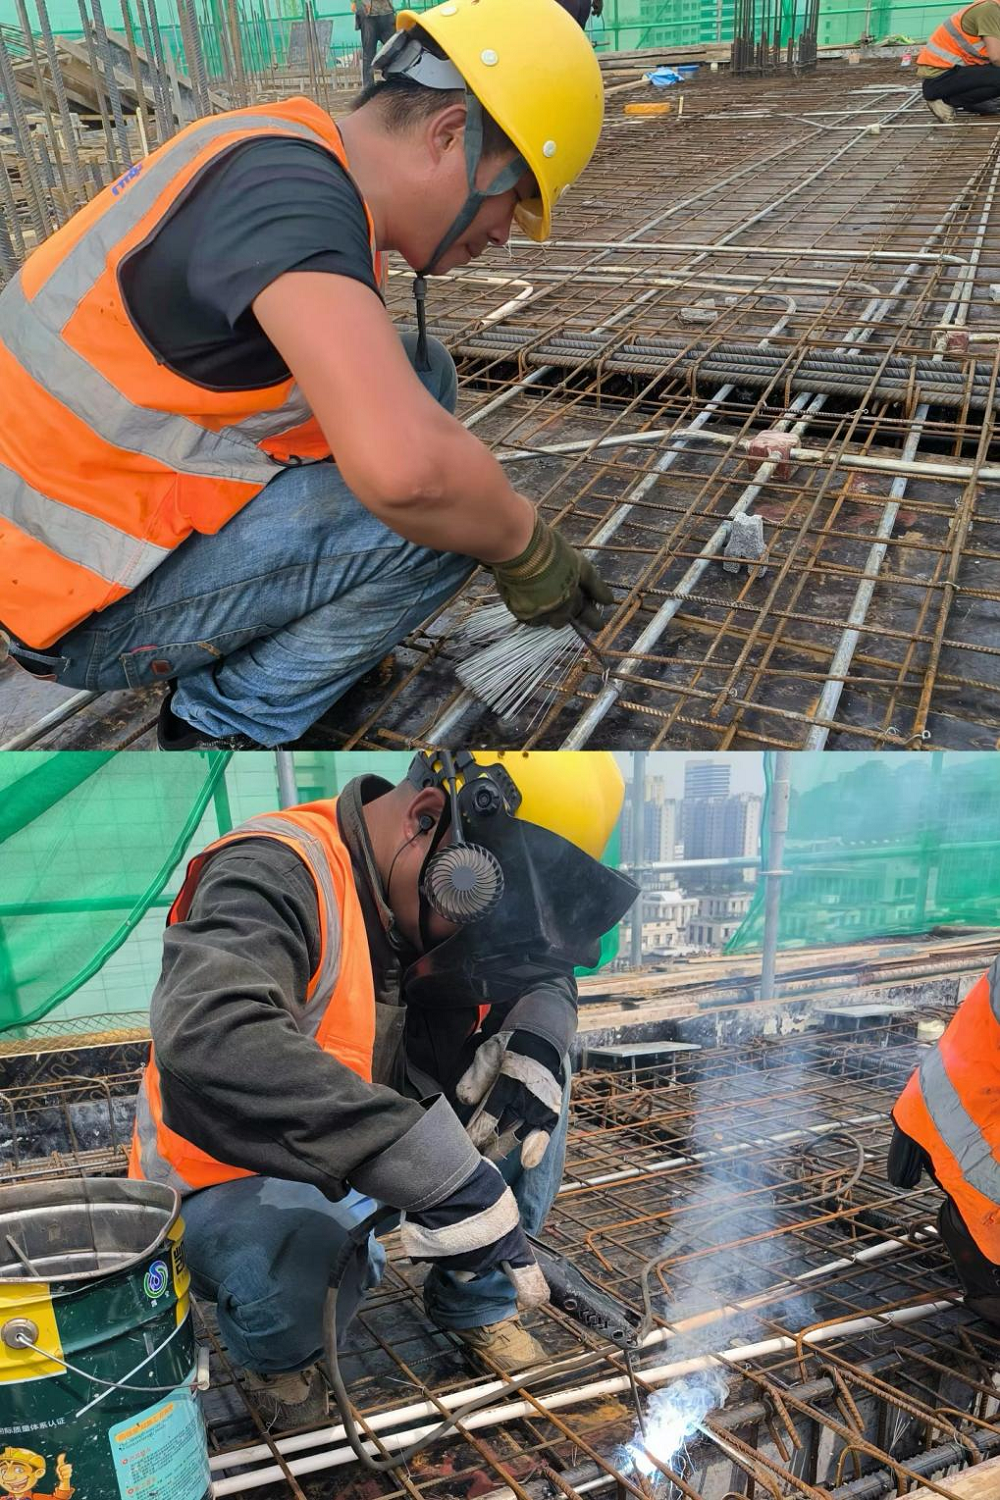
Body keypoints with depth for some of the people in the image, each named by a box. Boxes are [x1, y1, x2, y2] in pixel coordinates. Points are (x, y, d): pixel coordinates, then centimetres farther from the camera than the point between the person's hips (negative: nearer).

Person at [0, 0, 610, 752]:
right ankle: (228, 727, -2)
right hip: (92, 601, -9)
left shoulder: (282, 153, 7)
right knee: (439, 503, -16)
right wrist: (528, 545, -19)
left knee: (413, 377, 7)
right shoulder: (289, 190, -24)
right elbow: (403, 468, -39)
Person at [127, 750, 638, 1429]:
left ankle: (478, 1304, 12)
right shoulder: (277, 874, -29)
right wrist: (434, 1168, -48)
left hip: (372, 1171, 6)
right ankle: (279, 1360, 0)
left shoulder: (434, 891, -7)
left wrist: (534, 1041, -20)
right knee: (292, 1236, -37)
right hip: (237, 1187, -6)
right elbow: (209, 1043, -47)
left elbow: (545, 969, 5)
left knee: (528, 1071, -8)